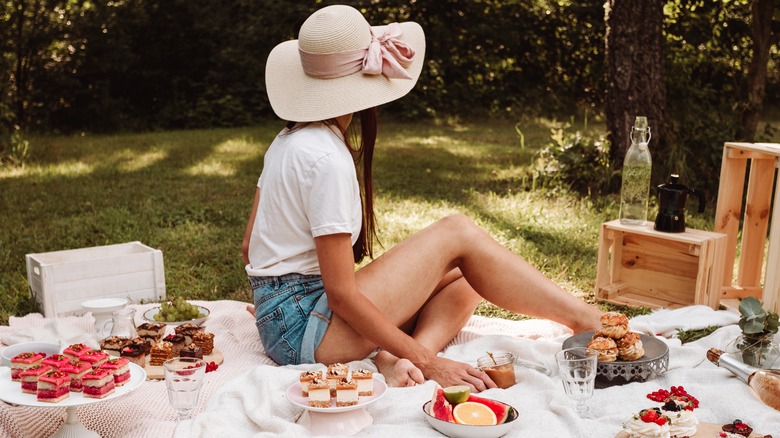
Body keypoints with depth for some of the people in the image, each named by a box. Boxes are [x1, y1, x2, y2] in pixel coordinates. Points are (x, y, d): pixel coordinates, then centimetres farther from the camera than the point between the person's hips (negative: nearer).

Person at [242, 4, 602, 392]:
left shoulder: (287, 140, 10)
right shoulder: (326, 159, -19)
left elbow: (250, 246, 14)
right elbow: (342, 296, -20)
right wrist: (428, 362, -17)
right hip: (305, 331, -9)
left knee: (462, 280, 7)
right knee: (457, 234, -7)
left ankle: (396, 360, -18)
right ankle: (586, 321, -3)